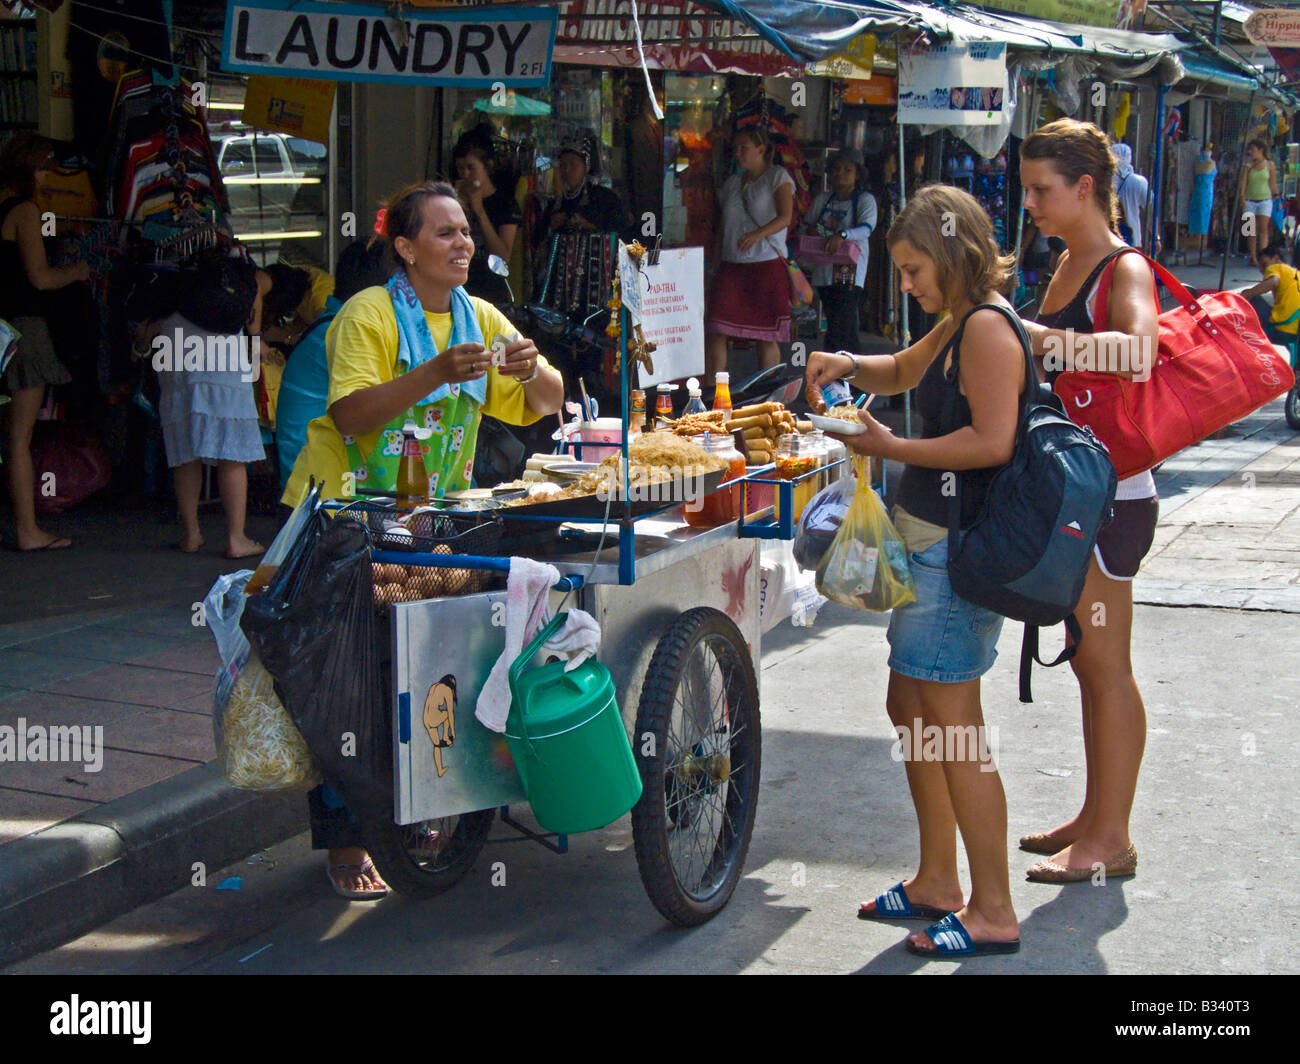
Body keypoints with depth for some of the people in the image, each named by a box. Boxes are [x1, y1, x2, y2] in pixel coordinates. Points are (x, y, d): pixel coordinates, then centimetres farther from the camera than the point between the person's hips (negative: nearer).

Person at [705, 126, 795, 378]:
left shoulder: (777, 176, 2)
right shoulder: (732, 183, 18)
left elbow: (785, 217, -11)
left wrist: (758, 234, -29)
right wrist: (714, 259, 11)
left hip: (767, 263, -5)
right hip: (732, 264, 5)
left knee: (766, 335, -2)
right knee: (715, 331, -7)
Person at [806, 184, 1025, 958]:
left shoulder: (988, 328, -16)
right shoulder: (961, 325, 16)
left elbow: (992, 442, -24)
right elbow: (904, 371, 33)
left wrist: (892, 448, -17)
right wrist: (848, 367, 13)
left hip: (961, 548, -11)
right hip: (932, 543, 11)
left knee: (954, 725, -7)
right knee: (910, 707, 16)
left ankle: (993, 912, 2)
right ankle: (937, 881, 29)